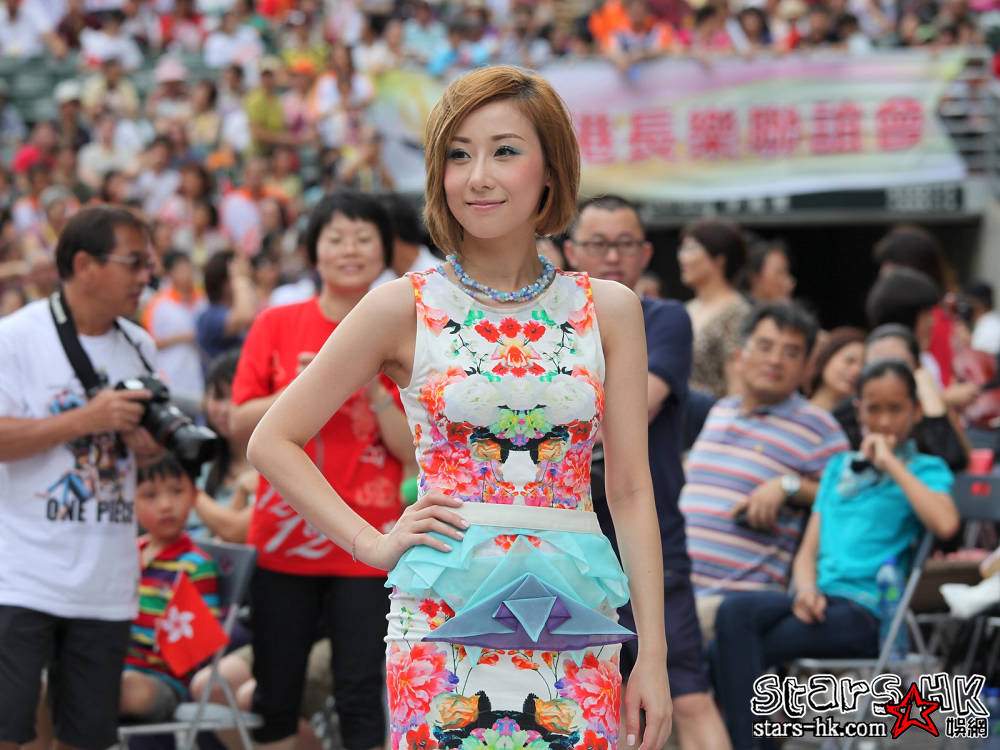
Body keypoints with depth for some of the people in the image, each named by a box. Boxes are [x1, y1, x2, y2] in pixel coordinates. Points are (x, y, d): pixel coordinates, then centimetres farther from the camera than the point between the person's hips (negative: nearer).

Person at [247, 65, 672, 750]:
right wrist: (373, 544, -3)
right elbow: (273, 441, 6)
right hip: (444, 620, -2)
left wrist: (654, 656, 1)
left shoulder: (608, 309, 7)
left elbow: (630, 489, 6)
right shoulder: (405, 308, 1)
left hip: (574, 621, 2)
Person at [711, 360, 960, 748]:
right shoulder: (839, 466, 26)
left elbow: (945, 523, -14)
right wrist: (806, 589, -3)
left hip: (867, 611, -5)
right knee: (735, 611, -28)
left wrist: (892, 464, -6)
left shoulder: (924, 469, 10)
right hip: (820, 600, 5)